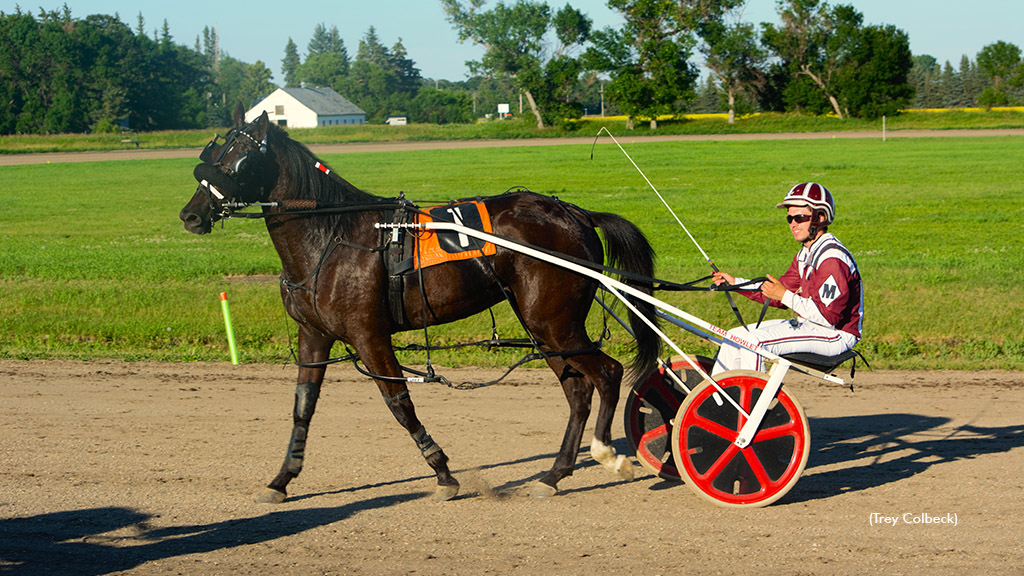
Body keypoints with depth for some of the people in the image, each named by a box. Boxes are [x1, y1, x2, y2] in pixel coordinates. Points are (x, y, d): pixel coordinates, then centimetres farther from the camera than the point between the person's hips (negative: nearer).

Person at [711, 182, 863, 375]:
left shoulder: (832, 258, -20)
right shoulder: (806, 254, 13)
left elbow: (829, 316, -25)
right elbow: (779, 292, 16)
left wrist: (786, 296, -25)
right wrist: (735, 282, 11)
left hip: (834, 334, -10)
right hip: (806, 324, 10)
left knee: (753, 341, -24)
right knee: (736, 336, 6)